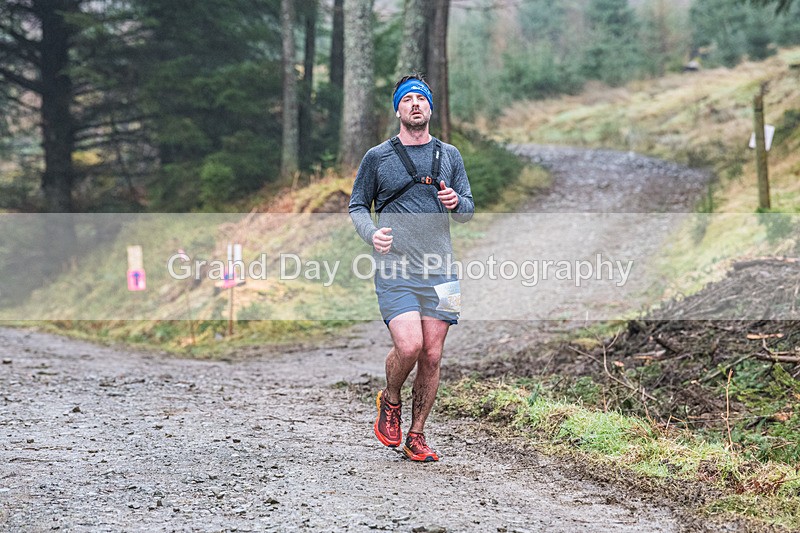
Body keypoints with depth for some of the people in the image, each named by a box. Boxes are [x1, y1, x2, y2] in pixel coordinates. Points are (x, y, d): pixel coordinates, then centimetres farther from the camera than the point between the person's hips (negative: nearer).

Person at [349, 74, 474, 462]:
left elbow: (468, 210, 16)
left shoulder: (449, 155, 13)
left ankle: (415, 437, 14)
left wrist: (457, 203, -8)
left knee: (431, 357, 1)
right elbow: (357, 205, 10)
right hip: (395, 270, -3)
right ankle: (390, 402, 12)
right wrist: (371, 234, -10)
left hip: (439, 271, 3)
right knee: (409, 346, -19)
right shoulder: (377, 157, 5)